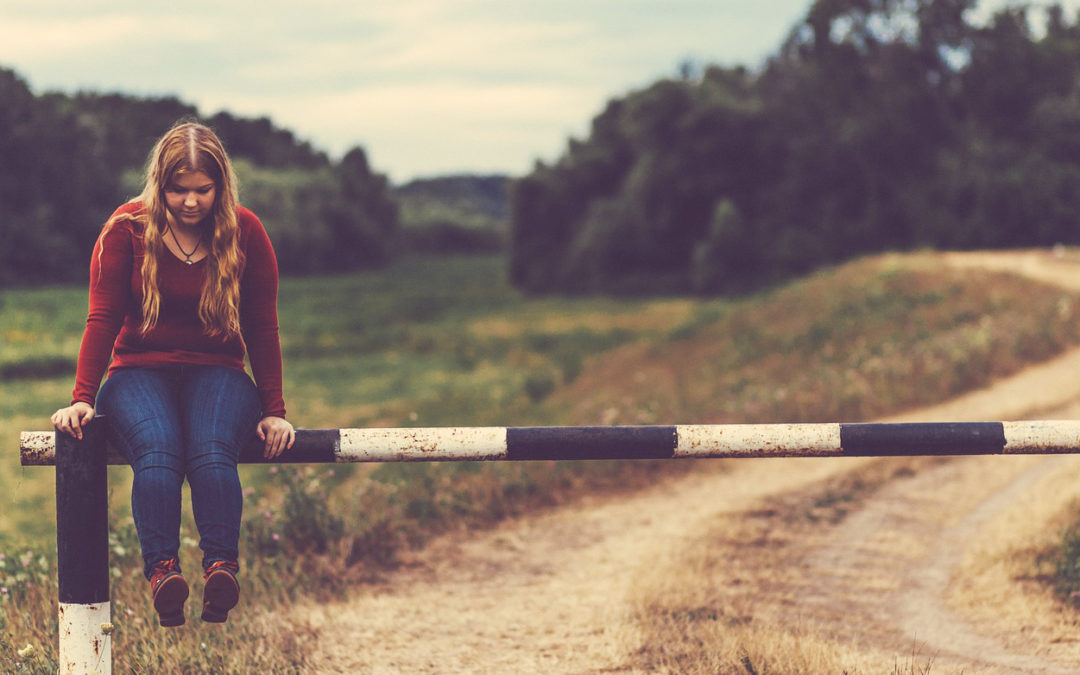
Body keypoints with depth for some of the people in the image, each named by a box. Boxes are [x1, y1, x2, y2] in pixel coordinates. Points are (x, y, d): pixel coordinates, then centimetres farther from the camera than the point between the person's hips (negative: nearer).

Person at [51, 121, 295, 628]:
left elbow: (262, 329, 6)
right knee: (156, 451, -35)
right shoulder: (127, 230, 0)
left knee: (212, 452, -34)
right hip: (140, 372, -1)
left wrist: (274, 411, 2)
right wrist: (82, 398, -10)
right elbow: (102, 320, 0)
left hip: (217, 372, 1)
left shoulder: (246, 234, 2)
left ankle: (221, 568, -48)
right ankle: (161, 571, -50)